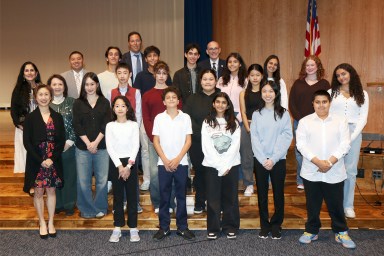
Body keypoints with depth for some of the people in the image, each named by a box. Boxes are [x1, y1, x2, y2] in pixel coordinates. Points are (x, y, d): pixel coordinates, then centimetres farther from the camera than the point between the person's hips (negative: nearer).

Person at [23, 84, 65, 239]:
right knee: (38, 192, 7)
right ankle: (42, 223, 21)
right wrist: (40, 160, -13)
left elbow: (62, 140, 1)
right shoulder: (30, 118, -2)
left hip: (54, 161, 1)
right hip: (36, 161, -1)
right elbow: (27, 142, -5)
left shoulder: (57, 117, 3)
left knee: (51, 191, 10)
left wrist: (52, 158, -11)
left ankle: (51, 223, 21)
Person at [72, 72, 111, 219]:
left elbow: (106, 125, -2)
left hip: (101, 147, 0)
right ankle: (86, 209, 19)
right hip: (82, 148, 0)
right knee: (83, 181, 2)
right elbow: (77, 126, -1)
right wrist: (88, 143, -10)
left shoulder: (104, 102, 5)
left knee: (102, 179, 3)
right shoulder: (78, 103, 5)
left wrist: (95, 142, -11)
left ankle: (100, 208, 21)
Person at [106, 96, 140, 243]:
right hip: (115, 162, 1)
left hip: (130, 162, 0)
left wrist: (128, 165, -12)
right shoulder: (110, 126, 4)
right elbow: (109, 147, -3)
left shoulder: (133, 125, 3)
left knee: (132, 195, 2)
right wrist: (119, 166, -11)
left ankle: (133, 228, 10)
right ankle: (117, 228, 13)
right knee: (117, 196, 6)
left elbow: (136, 146, -3)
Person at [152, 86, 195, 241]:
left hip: (181, 163, 0)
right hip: (163, 163, 0)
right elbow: (156, 141, 1)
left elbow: (188, 141, -1)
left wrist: (177, 159, -10)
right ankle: (164, 227, 16)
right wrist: (166, 160, -8)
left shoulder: (185, 117, 1)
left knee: (181, 196, 7)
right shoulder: (159, 118, 3)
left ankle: (182, 227, 17)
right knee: (164, 196, 6)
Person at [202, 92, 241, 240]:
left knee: (230, 197, 6)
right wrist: (219, 165, -12)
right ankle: (213, 229, 13)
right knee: (213, 198, 3)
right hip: (212, 165, 0)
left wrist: (226, 165, -12)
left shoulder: (234, 123, 5)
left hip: (231, 165, 1)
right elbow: (207, 147, -5)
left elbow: (235, 146, -3)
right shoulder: (207, 123, 3)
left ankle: (230, 227, 18)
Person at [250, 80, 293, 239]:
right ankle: (264, 225, 19)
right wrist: (263, 159, -11)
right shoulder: (256, 114, 5)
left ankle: (276, 225, 20)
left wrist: (273, 159, -13)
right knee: (262, 193, 7)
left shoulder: (284, 114, 1)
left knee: (278, 193, 6)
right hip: (260, 160, 1)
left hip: (278, 160, -1)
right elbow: (254, 138, -1)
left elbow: (286, 137, -6)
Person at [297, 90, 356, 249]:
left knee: (336, 204, 9)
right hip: (311, 172, 0)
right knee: (312, 204, 11)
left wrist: (330, 162, -15)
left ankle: (341, 232, 27)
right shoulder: (304, 121, 2)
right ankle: (312, 231, 28)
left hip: (335, 173, 0)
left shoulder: (340, 121, 4)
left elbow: (345, 144, -3)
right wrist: (318, 162, -16)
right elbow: (301, 144, -7)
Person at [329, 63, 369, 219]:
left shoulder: (362, 94, 10)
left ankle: (348, 205, 11)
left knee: (350, 170, 2)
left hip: (353, 132, 1)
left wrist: (352, 136, -8)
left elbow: (363, 117, 4)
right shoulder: (331, 92, 8)